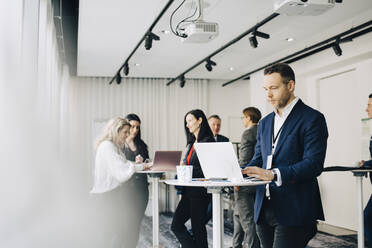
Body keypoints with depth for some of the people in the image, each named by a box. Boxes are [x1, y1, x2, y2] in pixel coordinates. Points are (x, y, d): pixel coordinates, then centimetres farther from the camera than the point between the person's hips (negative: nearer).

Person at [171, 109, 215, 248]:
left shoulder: (208, 141, -10)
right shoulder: (192, 143, 17)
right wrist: (182, 191, 15)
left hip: (200, 191, -9)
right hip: (189, 191, 9)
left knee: (198, 227, -1)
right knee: (176, 225, 4)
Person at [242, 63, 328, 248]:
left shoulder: (312, 118, -5)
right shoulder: (265, 122, 17)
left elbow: (314, 164, -15)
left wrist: (273, 174, -24)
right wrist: (244, 173, -3)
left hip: (292, 211, -6)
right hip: (264, 209, 7)